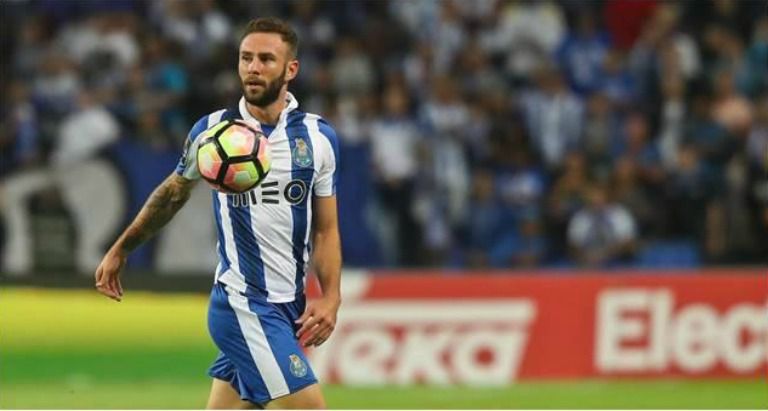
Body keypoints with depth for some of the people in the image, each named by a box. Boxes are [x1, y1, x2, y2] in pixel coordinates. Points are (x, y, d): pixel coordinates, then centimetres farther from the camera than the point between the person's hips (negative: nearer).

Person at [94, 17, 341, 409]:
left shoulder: (319, 137, 4)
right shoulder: (212, 130, -2)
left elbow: (326, 229, 9)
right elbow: (172, 193, 16)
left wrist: (330, 297, -5)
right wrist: (120, 250, 22)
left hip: (290, 305, 4)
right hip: (242, 303, -4)